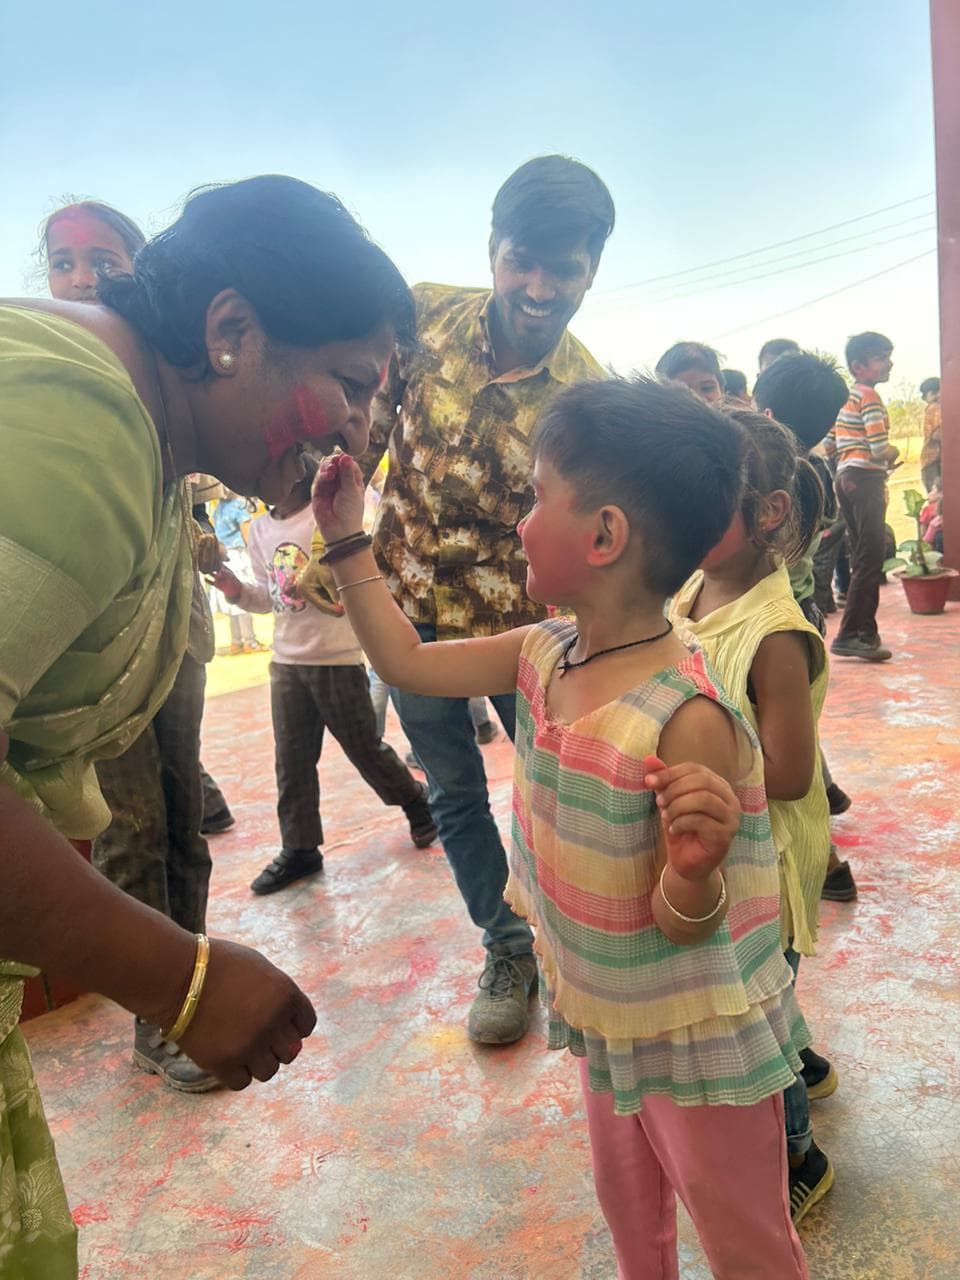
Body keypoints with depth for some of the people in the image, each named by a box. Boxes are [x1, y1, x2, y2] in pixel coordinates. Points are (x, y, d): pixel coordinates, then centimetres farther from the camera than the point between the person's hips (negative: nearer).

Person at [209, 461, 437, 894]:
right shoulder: (259, 529, 8)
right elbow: (269, 597, 14)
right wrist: (238, 591, -5)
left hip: (336, 658, -5)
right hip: (286, 662, 6)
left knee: (366, 748, 6)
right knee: (291, 762, 9)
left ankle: (417, 802, 31)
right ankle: (299, 850, 21)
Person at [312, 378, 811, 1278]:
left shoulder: (684, 717, -33)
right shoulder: (543, 656, -11)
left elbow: (682, 924, -24)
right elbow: (406, 661, 0)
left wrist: (694, 871, -47)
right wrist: (347, 538, 0)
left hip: (697, 1041, -7)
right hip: (605, 1019, 7)